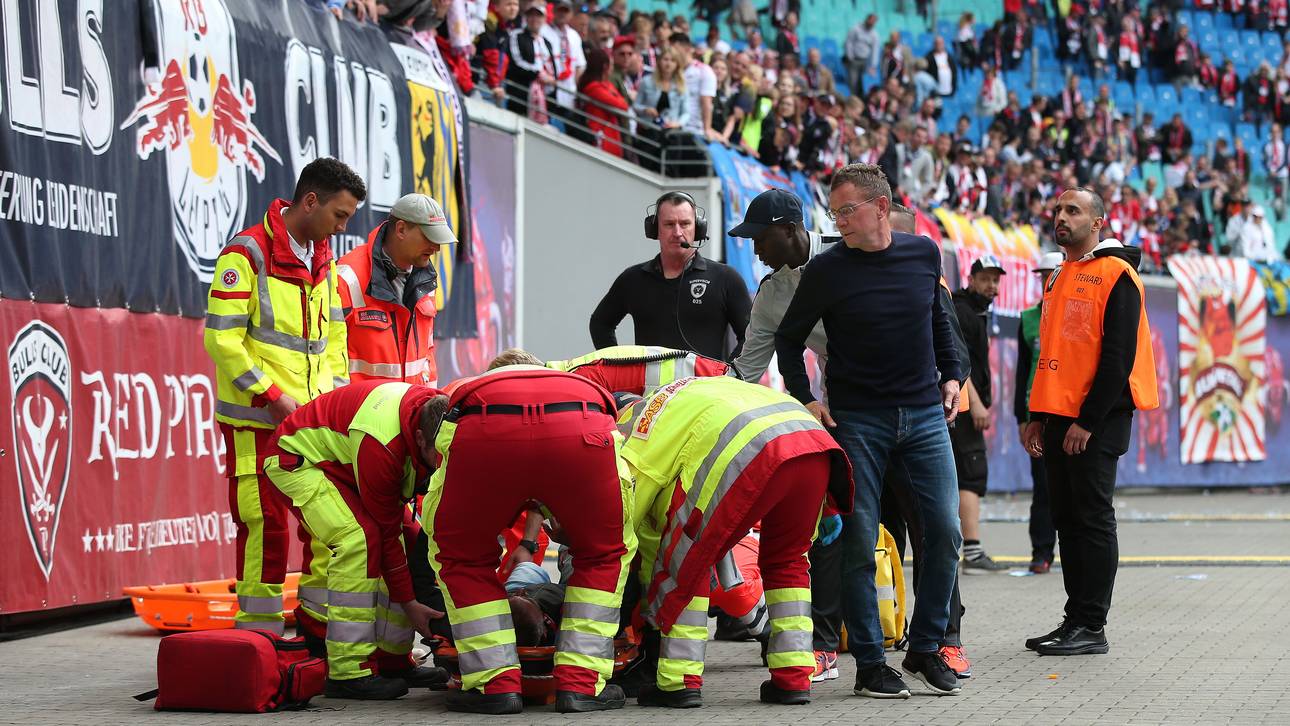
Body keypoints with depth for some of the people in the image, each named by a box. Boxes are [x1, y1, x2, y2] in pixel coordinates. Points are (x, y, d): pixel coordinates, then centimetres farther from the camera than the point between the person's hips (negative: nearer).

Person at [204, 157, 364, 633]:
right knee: (264, 524, -6)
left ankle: (322, 622, 15)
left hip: (314, 417, 7)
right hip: (256, 419, -7)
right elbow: (222, 338, -14)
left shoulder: (324, 261, 14)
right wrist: (272, 396, -17)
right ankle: (259, 633, 1)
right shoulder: (247, 254, -10)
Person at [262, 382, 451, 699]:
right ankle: (348, 672, -25)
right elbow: (385, 531, -28)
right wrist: (408, 603, -20)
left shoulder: (443, 411, -18)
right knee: (360, 539, -28)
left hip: (338, 459, 9)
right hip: (296, 457, -9)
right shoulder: (379, 445, -39)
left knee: (407, 540, -1)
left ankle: (393, 660, 9)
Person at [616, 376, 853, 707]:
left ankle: (678, 682, 9)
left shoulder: (634, 422, 24)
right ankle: (793, 678, 21)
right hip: (816, 444, 7)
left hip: (747, 451, -7)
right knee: (786, 559, 27)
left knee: (684, 562, 12)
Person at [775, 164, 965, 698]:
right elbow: (789, 338, 6)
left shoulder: (924, 254, 4)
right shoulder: (827, 269, -5)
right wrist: (804, 398, -4)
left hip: (924, 414, 3)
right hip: (856, 420, -3)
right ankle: (869, 664, 4)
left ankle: (926, 649, 12)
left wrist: (950, 374, 14)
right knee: (858, 543, -4)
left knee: (945, 532, -2)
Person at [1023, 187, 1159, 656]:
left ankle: (1091, 627, -1)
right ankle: (1075, 620, 15)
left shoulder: (1116, 275, -9)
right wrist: (1038, 416, 15)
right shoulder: (1060, 279, 18)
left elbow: (1118, 356, -15)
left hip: (1096, 423, -8)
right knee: (1067, 520, 10)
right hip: (1059, 419, 8)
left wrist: (1088, 421, -18)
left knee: (1093, 519, -4)